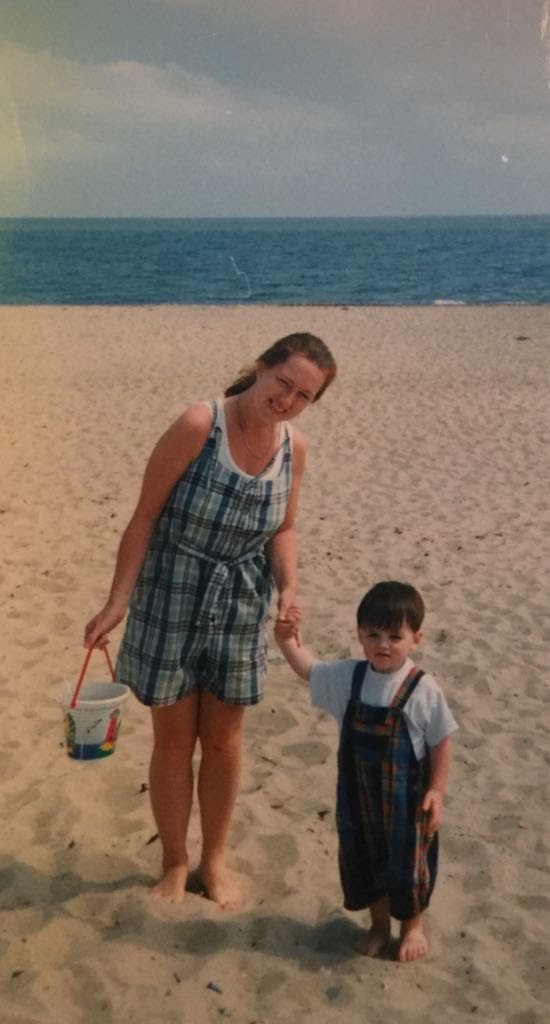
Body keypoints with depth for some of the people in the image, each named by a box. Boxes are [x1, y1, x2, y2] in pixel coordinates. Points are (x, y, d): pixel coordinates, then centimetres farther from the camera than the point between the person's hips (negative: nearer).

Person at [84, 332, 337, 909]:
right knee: (173, 741, 9)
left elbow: (283, 530, 7)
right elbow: (145, 517, -15)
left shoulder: (294, 449, -5)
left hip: (241, 607, 4)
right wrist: (117, 602, -15)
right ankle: (174, 863, 31)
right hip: (171, 599, -4)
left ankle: (214, 860, 35)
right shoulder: (198, 426, -21)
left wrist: (288, 588, -11)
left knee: (223, 740, 15)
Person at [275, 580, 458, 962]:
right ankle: (379, 924, 41)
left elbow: (441, 743, -10)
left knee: (407, 862, 13)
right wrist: (286, 638, -8)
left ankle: (413, 925, 39)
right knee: (362, 859, 17)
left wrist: (437, 791, -11)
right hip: (358, 795, 4)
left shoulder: (424, 690, -19)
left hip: (405, 798, -4)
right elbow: (308, 667, 8)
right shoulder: (348, 677, -7)